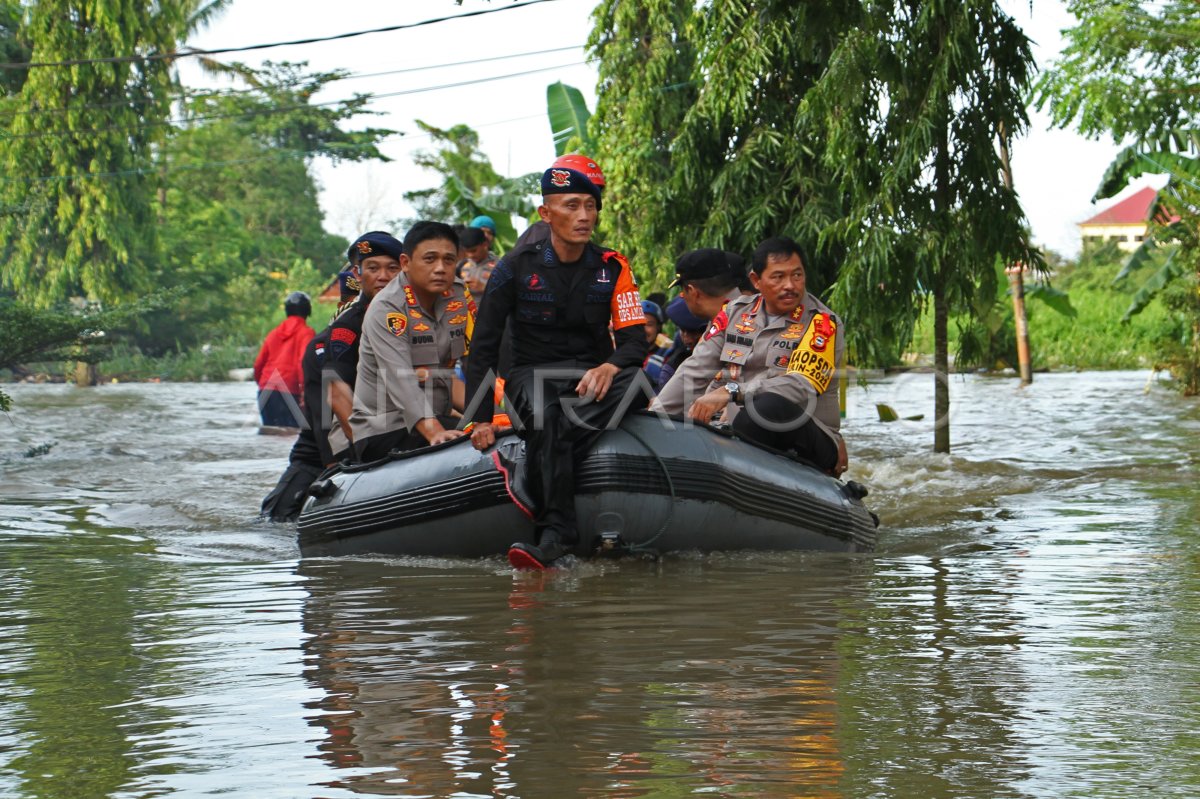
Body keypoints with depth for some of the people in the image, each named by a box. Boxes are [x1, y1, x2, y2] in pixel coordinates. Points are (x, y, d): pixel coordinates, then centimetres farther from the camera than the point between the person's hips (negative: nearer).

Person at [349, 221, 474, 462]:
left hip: (438, 419, 6)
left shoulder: (460, 296, 6)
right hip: (383, 430, -6)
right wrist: (434, 432, -41)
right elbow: (401, 379, -26)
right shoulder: (385, 309, -13)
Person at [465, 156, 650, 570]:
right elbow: (483, 347, 0)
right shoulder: (517, 267, -2)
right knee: (545, 417, -38)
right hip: (532, 374, -2)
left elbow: (634, 338, 0)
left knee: (634, 381, -34)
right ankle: (555, 533, -45)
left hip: (592, 376, 2)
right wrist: (480, 418, -10)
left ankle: (534, 474, -41)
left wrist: (609, 367, -24)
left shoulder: (612, 268, 5)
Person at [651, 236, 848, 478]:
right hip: (741, 434, 5)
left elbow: (802, 385, -22)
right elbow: (694, 370, 7)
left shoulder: (822, 323, -7)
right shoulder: (735, 313, 11)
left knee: (771, 406, -37)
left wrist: (730, 392, -34)